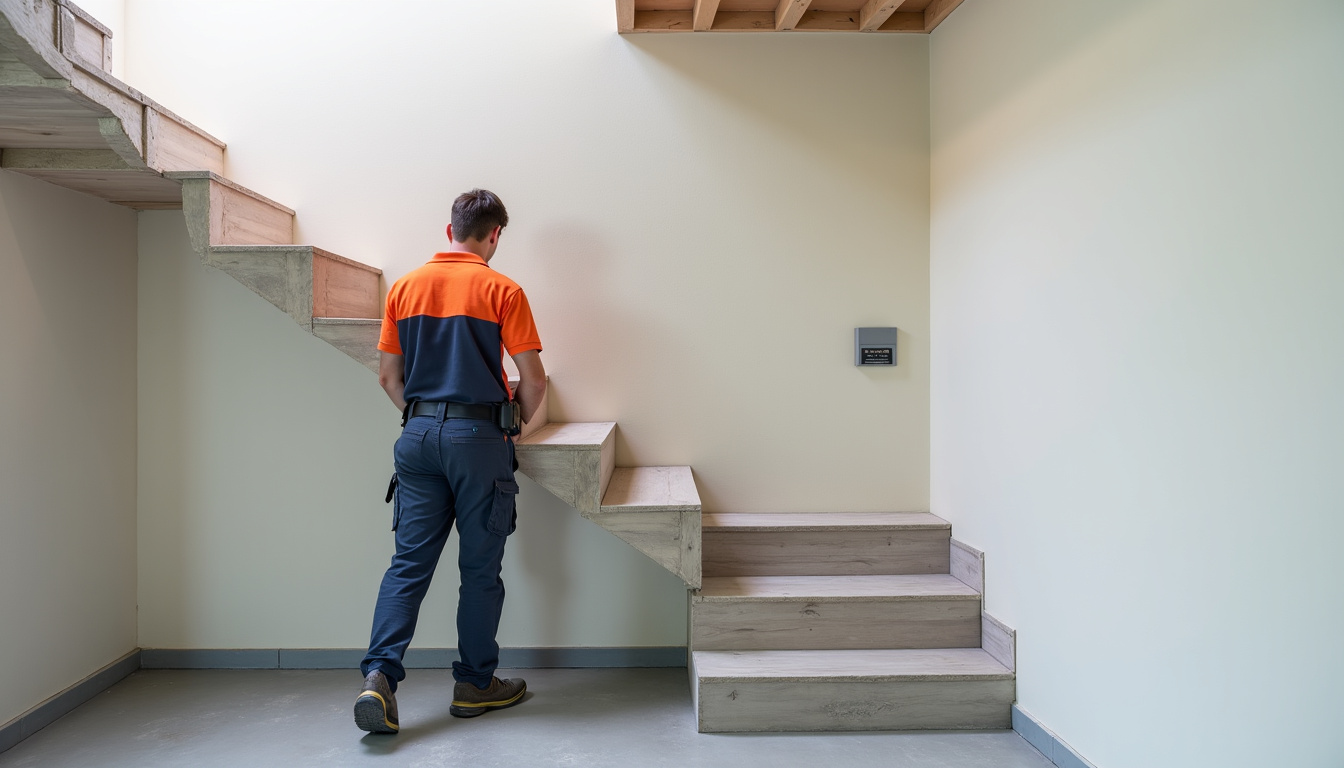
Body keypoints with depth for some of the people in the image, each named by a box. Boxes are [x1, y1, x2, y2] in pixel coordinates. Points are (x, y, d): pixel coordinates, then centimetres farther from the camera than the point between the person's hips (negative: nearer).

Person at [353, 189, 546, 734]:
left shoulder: (405, 288, 8)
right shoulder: (502, 291, -6)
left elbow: (388, 375, 10)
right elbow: (533, 379, -7)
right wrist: (519, 421, 11)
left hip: (418, 435, 4)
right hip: (479, 437, -4)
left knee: (410, 561, 8)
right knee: (480, 567, 7)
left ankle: (379, 674, -4)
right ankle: (474, 685, 18)